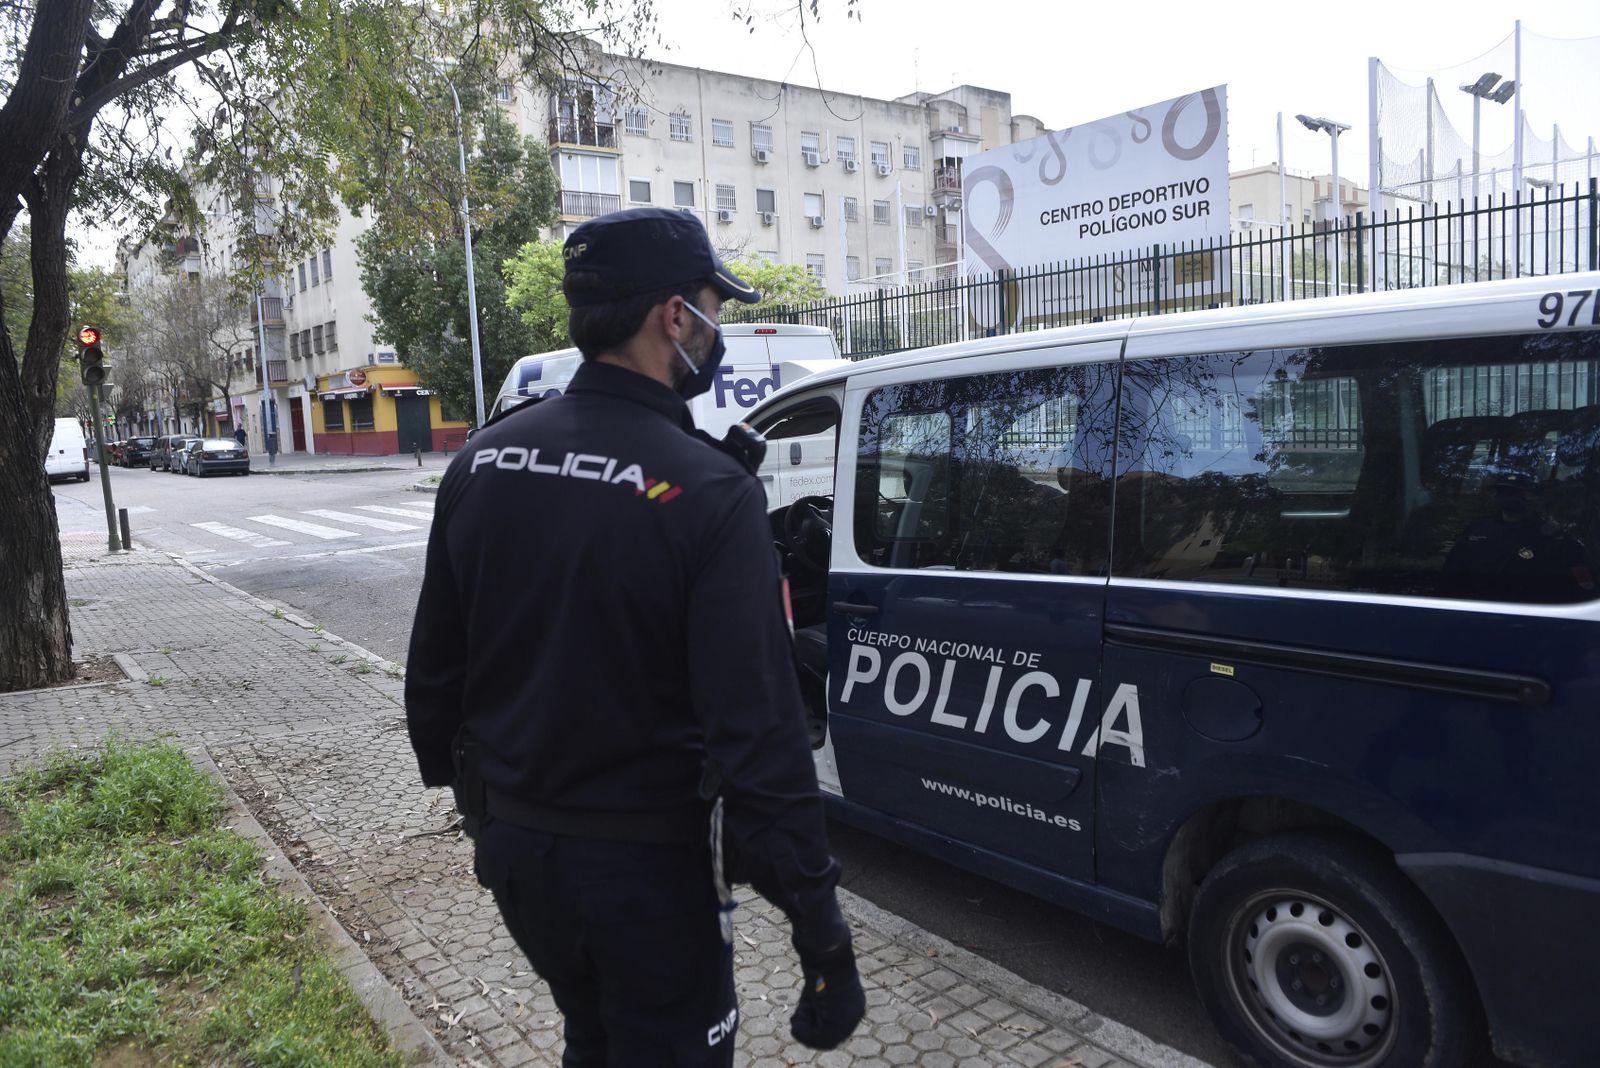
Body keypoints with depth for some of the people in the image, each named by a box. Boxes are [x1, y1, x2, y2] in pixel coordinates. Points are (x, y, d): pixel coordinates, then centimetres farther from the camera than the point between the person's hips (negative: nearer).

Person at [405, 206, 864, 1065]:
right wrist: (822, 936, -17)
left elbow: (433, 672, 6)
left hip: (513, 852, 6)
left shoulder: (480, 463, -2)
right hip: (646, 868, -6)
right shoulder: (710, 494, -22)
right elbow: (758, 734, -24)